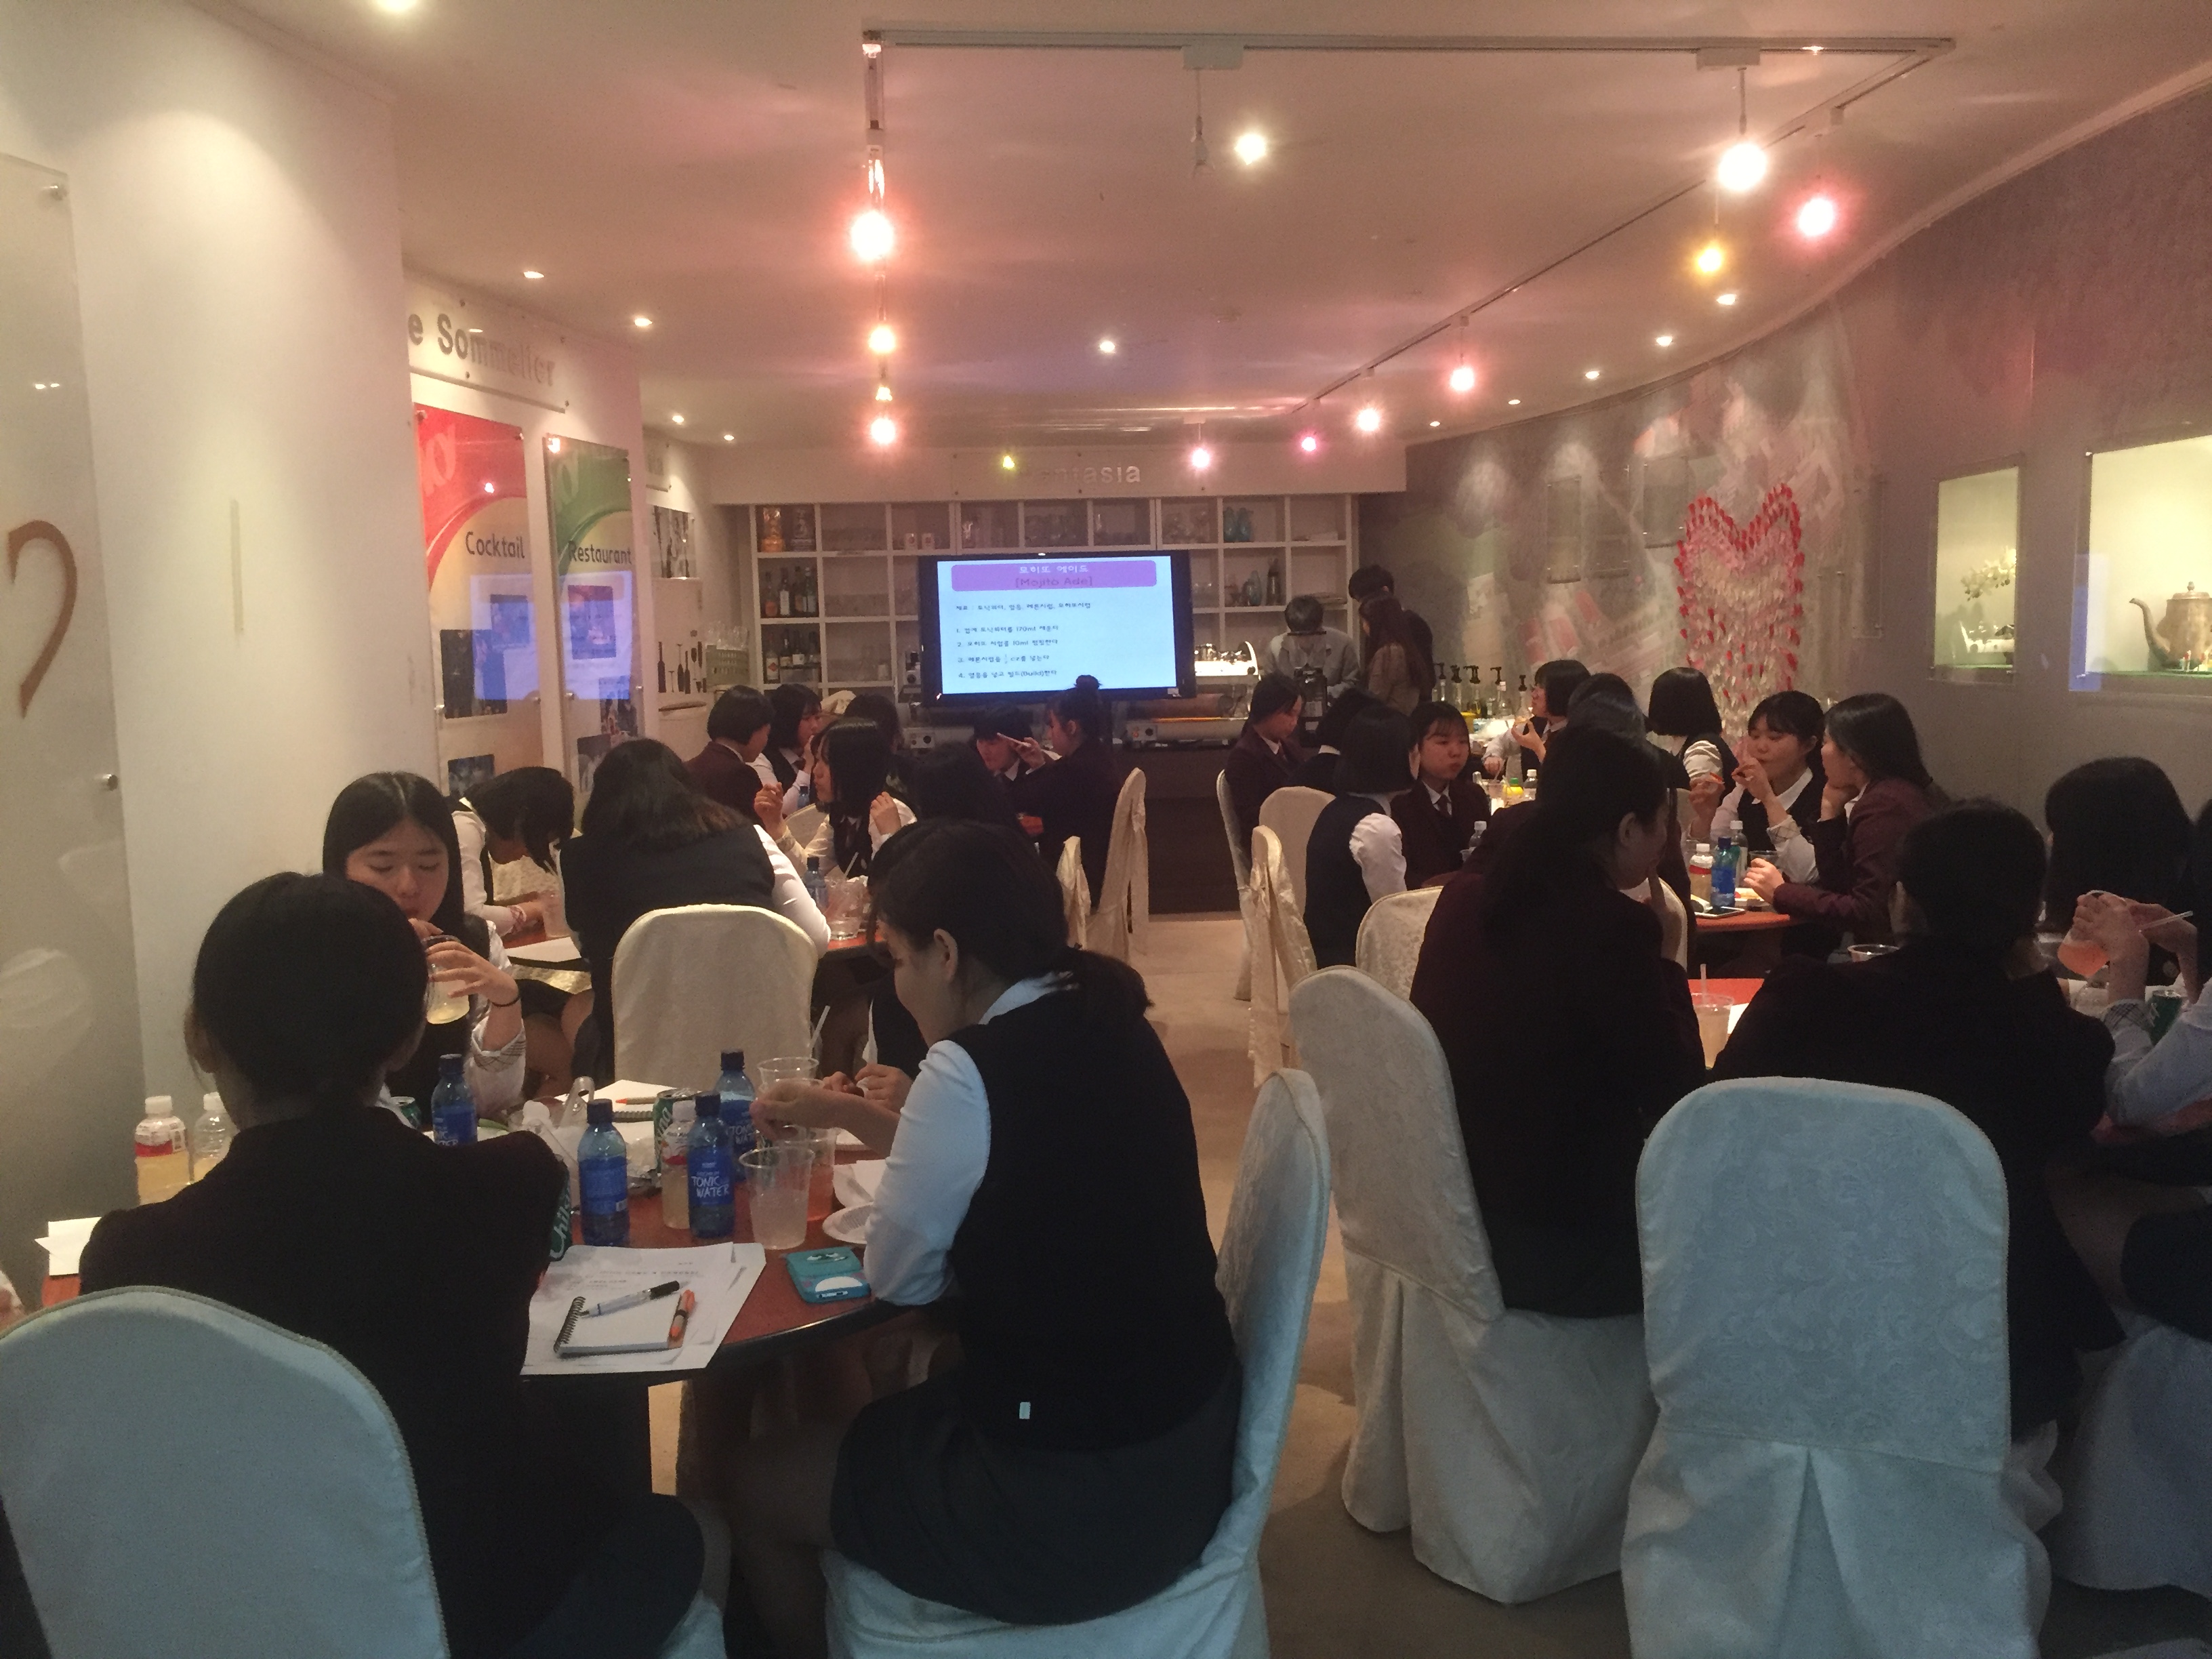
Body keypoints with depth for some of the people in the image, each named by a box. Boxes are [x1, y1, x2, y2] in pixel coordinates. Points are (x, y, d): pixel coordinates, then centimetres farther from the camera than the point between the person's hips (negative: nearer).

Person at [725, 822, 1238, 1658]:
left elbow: (898, 1277, -8)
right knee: (850, 1414, 28)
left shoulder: (969, 1070, -23)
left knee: (757, 1482, 13)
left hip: (1079, 1497, -8)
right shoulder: (1104, 1020, 0)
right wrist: (844, 1113, 21)